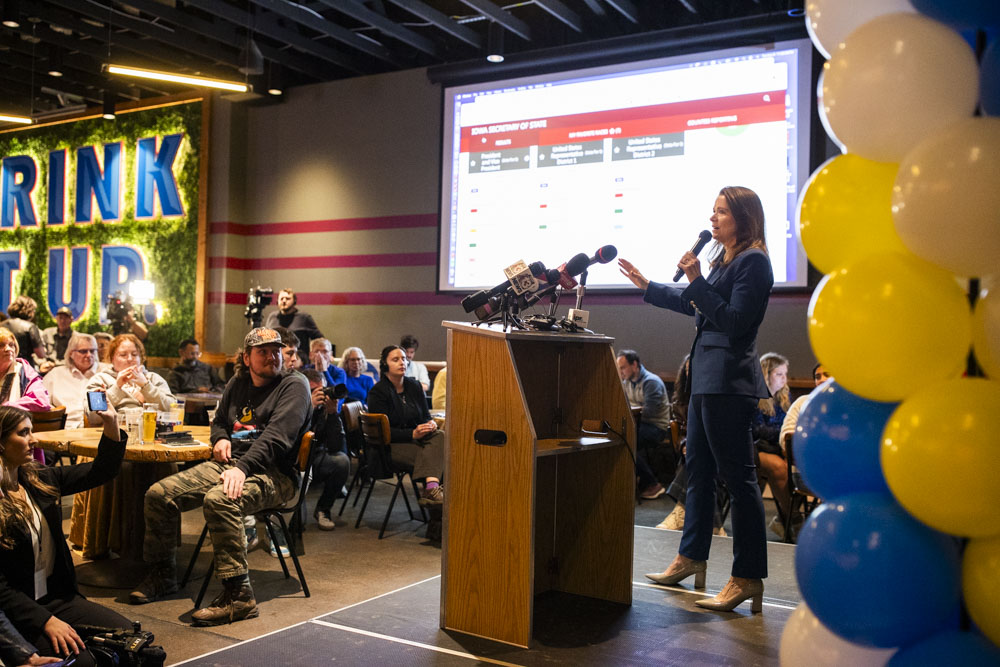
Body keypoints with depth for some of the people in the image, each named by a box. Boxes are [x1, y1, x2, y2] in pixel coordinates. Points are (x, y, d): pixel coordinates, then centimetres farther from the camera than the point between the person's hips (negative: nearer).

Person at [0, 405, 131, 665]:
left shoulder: (38, 479, 5)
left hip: (57, 595, 7)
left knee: (128, 636, -9)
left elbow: (99, 472, 12)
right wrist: (46, 621, -20)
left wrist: (110, 424, -3)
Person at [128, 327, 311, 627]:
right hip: (228, 463, 8)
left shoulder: (294, 385, -4)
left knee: (219, 500, -37)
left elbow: (277, 436, -18)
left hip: (272, 472, -7)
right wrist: (221, 439, 10)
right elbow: (219, 421, 35)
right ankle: (162, 575, 14)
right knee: (159, 494, -5)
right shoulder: (237, 384, 19)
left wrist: (243, 468, -29)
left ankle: (239, 595, -30)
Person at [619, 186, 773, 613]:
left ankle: (748, 578, 2)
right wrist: (647, 287, 35)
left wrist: (697, 281, -20)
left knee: (738, 476, -6)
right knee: (698, 467, 16)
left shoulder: (753, 261, -11)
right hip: (707, 375, 10)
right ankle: (690, 558, 29)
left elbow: (734, 320, -19)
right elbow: (696, 306, 29)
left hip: (730, 380, -10)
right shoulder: (723, 259, 17)